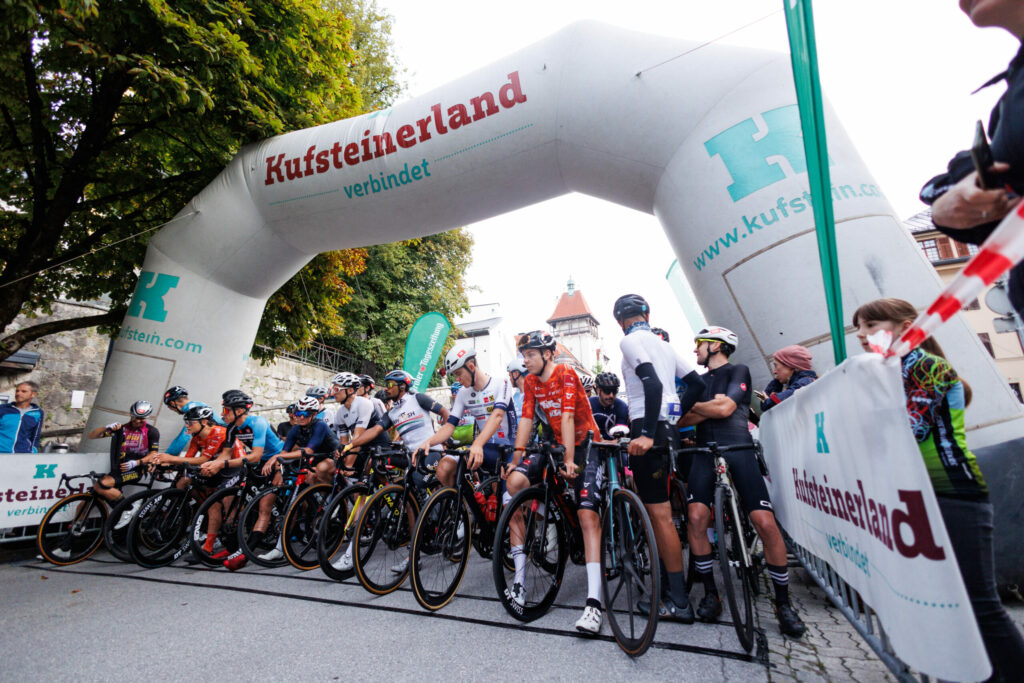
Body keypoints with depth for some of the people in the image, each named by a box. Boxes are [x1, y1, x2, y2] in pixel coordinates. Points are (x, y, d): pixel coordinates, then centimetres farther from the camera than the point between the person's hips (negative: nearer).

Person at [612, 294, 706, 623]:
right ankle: (668, 590, 28)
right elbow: (697, 383, 17)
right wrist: (673, 419, 19)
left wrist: (647, 433, -25)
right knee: (657, 512, 17)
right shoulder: (662, 344, 18)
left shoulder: (630, 340, -7)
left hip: (648, 430, -9)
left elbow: (653, 384, -22)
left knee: (659, 514, -2)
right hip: (665, 428, 9)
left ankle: (679, 602, 8)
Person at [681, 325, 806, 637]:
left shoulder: (738, 371, 6)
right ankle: (711, 593, 2)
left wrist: (692, 405, 2)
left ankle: (783, 603, 8)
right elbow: (683, 420, 10)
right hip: (704, 452, 4)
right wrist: (711, 406, -5)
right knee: (696, 517, -15)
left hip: (738, 451, -3)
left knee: (765, 522, -14)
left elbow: (725, 408, -10)